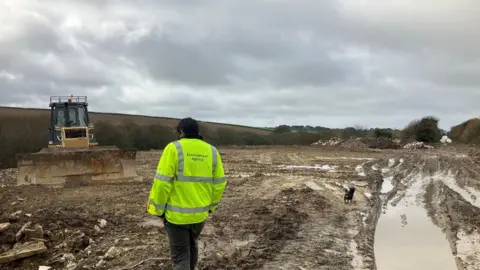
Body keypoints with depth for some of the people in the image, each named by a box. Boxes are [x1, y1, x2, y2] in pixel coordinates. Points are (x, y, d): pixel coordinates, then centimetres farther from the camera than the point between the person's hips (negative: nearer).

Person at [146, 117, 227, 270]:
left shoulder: (173, 149, -12)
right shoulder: (211, 151, 0)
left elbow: (162, 183, -15)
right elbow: (219, 184, 4)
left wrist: (157, 209, -4)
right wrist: (211, 206, 18)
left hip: (177, 214, -4)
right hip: (200, 213, 5)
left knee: (180, 256, 8)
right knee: (192, 246, 28)